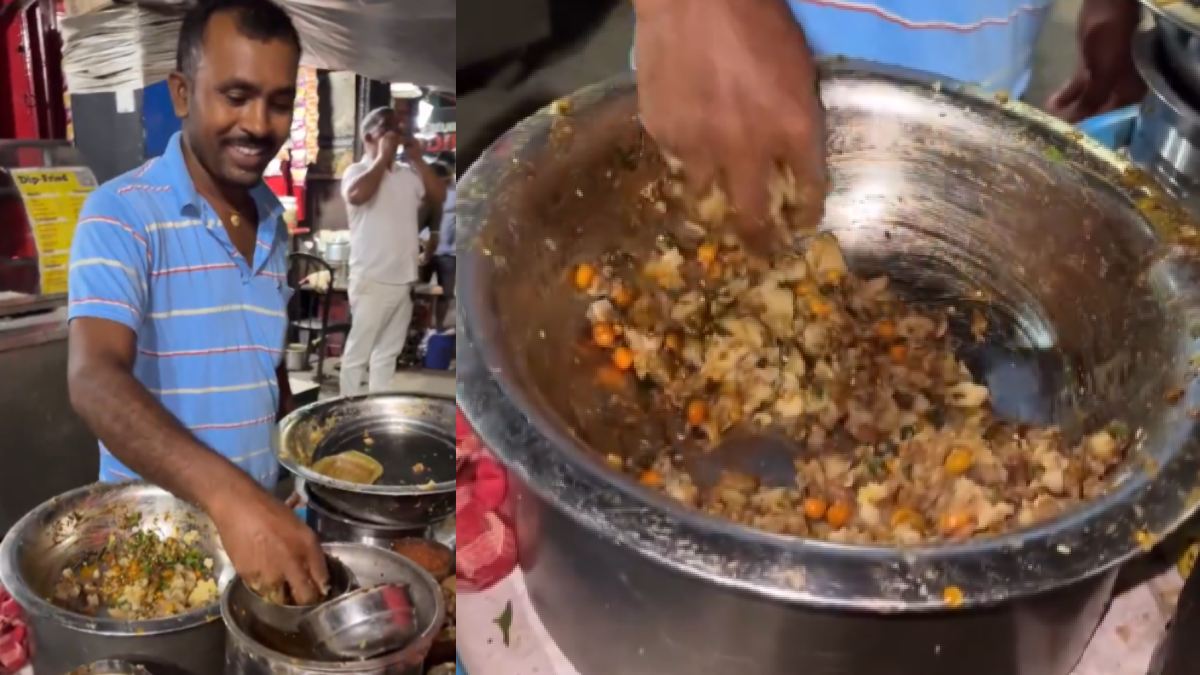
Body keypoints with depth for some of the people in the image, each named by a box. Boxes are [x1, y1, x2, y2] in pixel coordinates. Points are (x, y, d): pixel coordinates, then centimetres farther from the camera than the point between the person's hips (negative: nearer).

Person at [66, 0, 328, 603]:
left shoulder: (275, 221, 4)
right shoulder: (121, 214, -15)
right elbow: (95, 381, -29)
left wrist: (277, 497, 3)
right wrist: (229, 496, -44)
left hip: (260, 514, 5)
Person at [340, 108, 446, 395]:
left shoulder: (408, 174, 11)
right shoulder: (357, 171, -4)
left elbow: (439, 195, 7)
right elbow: (356, 195, -25)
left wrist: (417, 159, 3)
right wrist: (382, 157, -14)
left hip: (403, 279, 6)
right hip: (371, 280, -6)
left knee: (387, 353, 13)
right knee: (358, 352, 0)